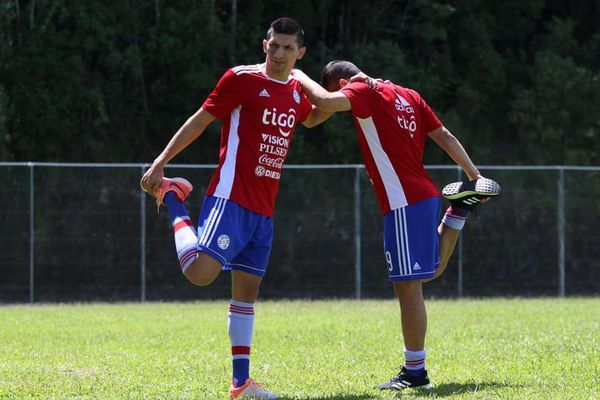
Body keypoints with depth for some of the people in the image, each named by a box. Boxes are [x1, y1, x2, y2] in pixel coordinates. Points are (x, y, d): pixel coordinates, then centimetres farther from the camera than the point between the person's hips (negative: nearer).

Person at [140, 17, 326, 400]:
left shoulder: (297, 91, 13)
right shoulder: (242, 78, -7)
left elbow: (311, 118, 37)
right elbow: (200, 120, -4)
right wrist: (160, 163, -8)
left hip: (264, 209, 7)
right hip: (231, 198, -7)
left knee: (248, 289, 8)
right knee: (200, 272, -23)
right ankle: (172, 198, 3)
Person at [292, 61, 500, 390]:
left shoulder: (365, 91, -6)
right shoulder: (407, 95, 17)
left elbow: (324, 101, -23)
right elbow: (444, 137, 17)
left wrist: (300, 77, -6)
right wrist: (474, 176, 19)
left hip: (404, 202, -9)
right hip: (425, 194, 9)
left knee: (408, 286, -5)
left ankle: (414, 371, -3)